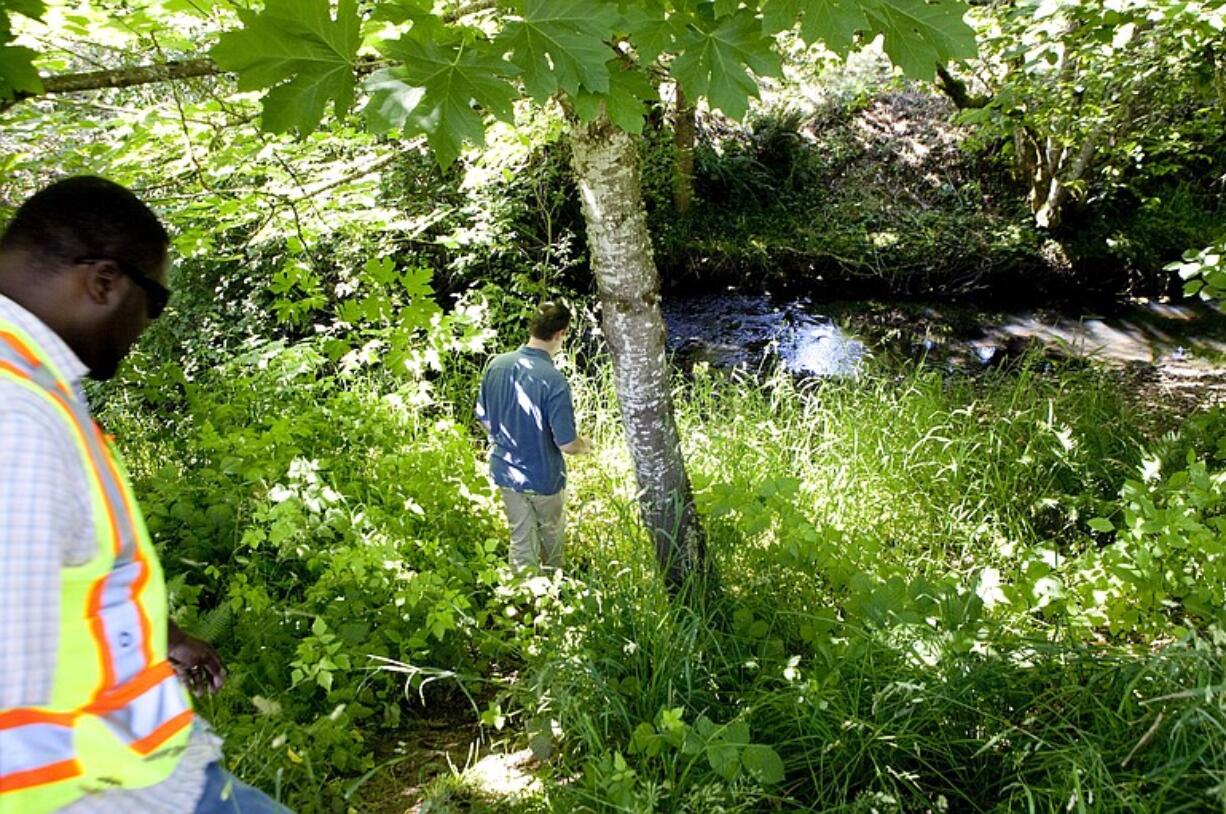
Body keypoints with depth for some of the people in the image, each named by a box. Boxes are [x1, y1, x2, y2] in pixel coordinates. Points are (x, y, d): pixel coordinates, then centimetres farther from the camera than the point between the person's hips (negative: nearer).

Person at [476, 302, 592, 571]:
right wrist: (585, 446, -1)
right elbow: (567, 444, -24)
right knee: (552, 533, 24)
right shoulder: (553, 380, -28)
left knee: (520, 539, 19)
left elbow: (485, 420, 2)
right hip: (542, 477, -4)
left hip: (504, 471, 4)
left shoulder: (496, 364, -10)